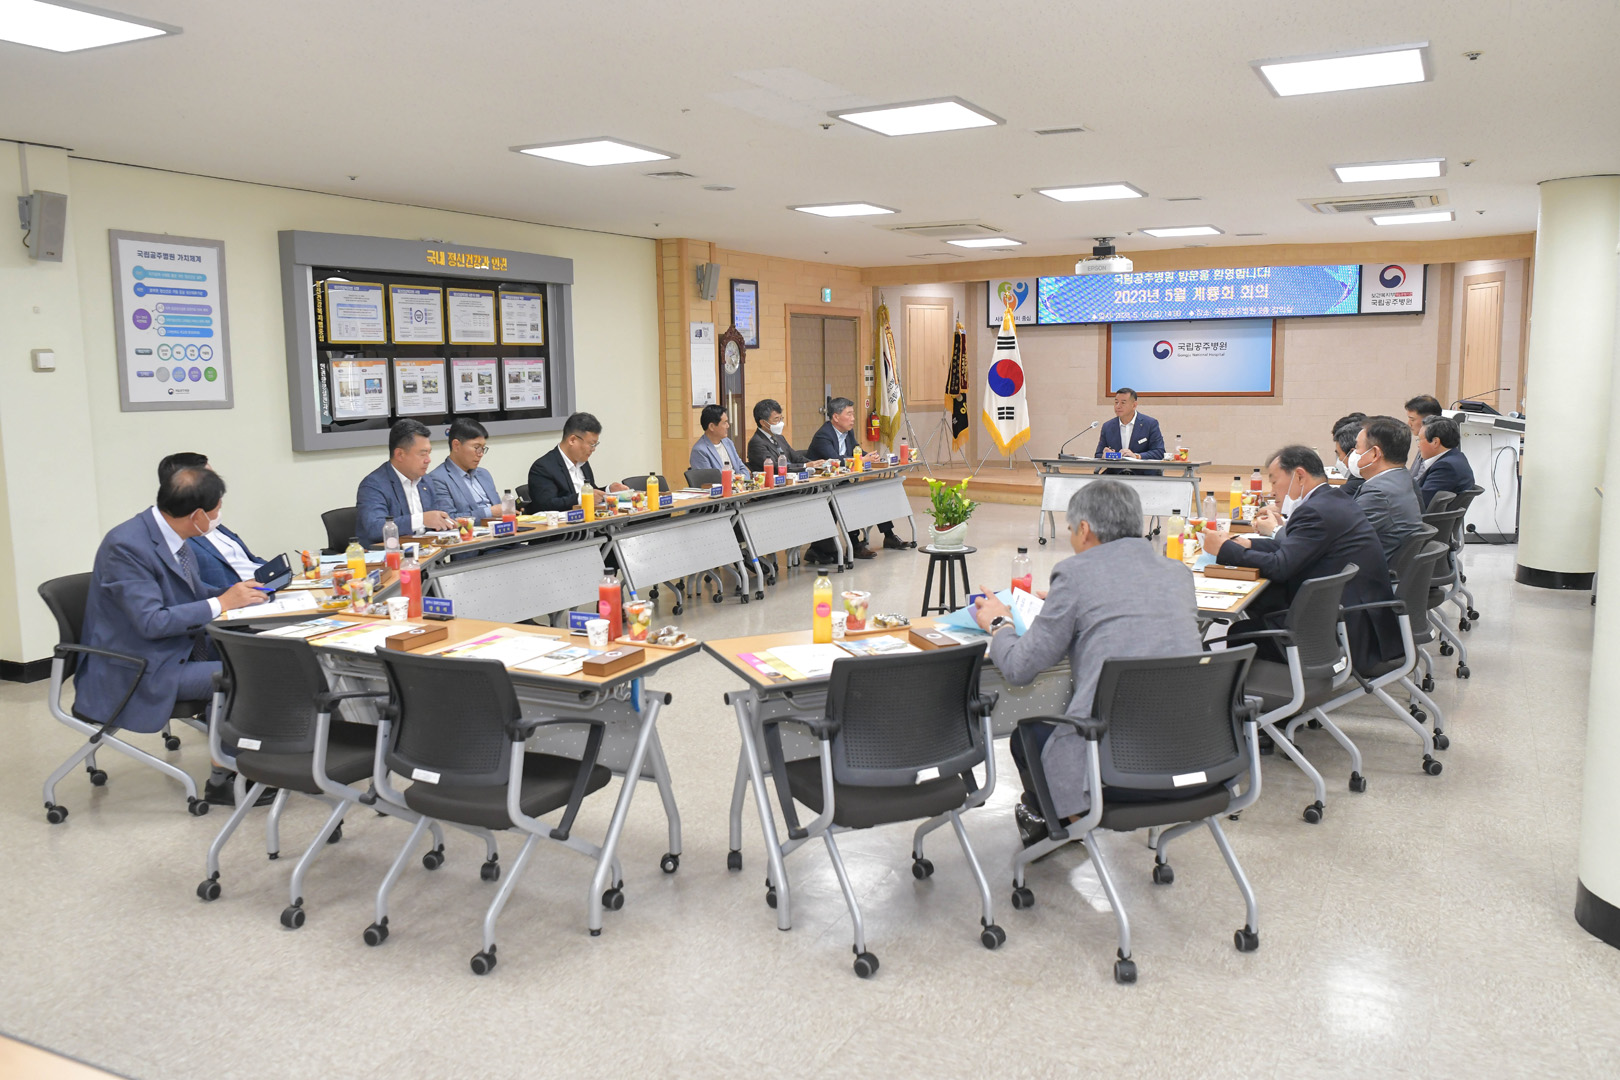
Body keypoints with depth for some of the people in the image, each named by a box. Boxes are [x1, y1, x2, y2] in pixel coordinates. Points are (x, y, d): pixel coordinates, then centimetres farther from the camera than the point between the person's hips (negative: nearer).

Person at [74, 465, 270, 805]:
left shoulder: (170, 534, 2)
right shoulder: (126, 546, -23)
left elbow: (193, 592, 18)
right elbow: (152, 622, -27)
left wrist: (238, 594, 0)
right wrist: (222, 603, -22)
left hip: (182, 647, 9)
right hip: (139, 670, -9)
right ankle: (222, 781, -3)